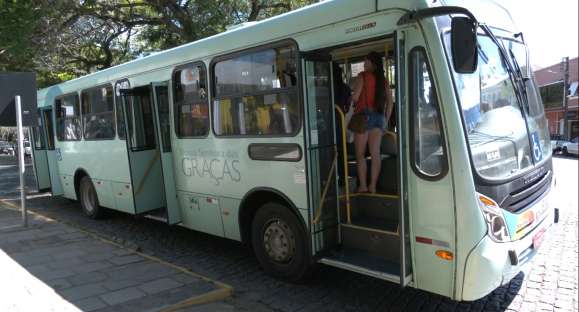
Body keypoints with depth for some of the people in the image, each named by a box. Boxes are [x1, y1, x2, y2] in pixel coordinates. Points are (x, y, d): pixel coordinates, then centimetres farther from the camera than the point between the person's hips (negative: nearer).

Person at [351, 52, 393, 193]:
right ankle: (373, 186, 5)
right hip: (379, 117, 5)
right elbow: (389, 101, 11)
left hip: (364, 115, -5)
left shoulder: (363, 76, -3)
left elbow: (355, 97, -13)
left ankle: (363, 185, -1)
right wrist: (386, 119, 16)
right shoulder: (383, 79, 12)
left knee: (360, 154, 2)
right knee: (375, 153, 4)